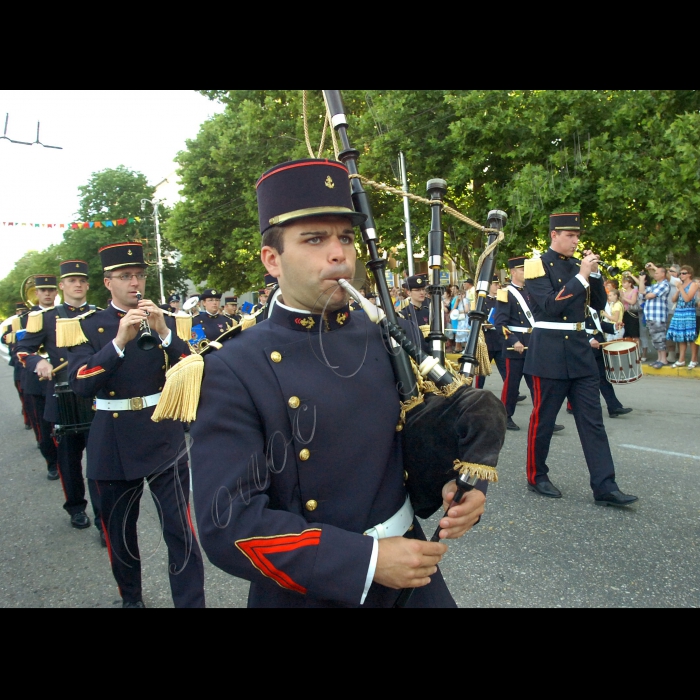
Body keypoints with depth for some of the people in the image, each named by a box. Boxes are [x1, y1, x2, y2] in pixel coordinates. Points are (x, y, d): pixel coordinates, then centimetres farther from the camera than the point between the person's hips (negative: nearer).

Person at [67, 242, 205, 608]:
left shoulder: (167, 320, 5)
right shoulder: (88, 326, 1)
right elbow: (81, 384, -14)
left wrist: (163, 332, -20)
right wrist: (119, 341, -26)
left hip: (164, 438, 0)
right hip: (113, 443, 1)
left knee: (180, 530, -6)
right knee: (119, 530, 15)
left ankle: (191, 602, 3)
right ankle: (130, 598, 36)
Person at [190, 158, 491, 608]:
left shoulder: (390, 338, -3)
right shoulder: (232, 372, -16)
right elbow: (229, 524, -20)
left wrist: (461, 483, -15)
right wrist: (368, 560, -23)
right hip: (312, 593, -4)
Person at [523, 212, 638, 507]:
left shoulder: (578, 265, 13)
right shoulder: (538, 266, -6)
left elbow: (599, 303, 10)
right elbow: (550, 306, -19)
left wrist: (594, 273, -4)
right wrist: (581, 277, -18)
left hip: (580, 348, 6)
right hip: (550, 350, -6)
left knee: (592, 418, 3)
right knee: (543, 417, 5)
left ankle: (604, 486, 6)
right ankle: (536, 476, 21)